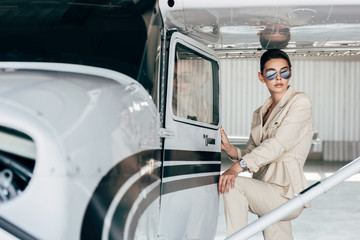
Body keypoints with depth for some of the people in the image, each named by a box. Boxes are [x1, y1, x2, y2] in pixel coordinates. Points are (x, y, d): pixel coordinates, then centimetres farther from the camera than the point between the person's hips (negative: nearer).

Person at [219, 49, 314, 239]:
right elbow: (250, 154, 13)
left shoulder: (300, 102, -4)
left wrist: (238, 166, -28)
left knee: (233, 185, -24)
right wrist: (229, 149, -10)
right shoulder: (260, 114, 18)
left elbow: (279, 143, -18)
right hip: (267, 197, 7)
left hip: (287, 194, -7)